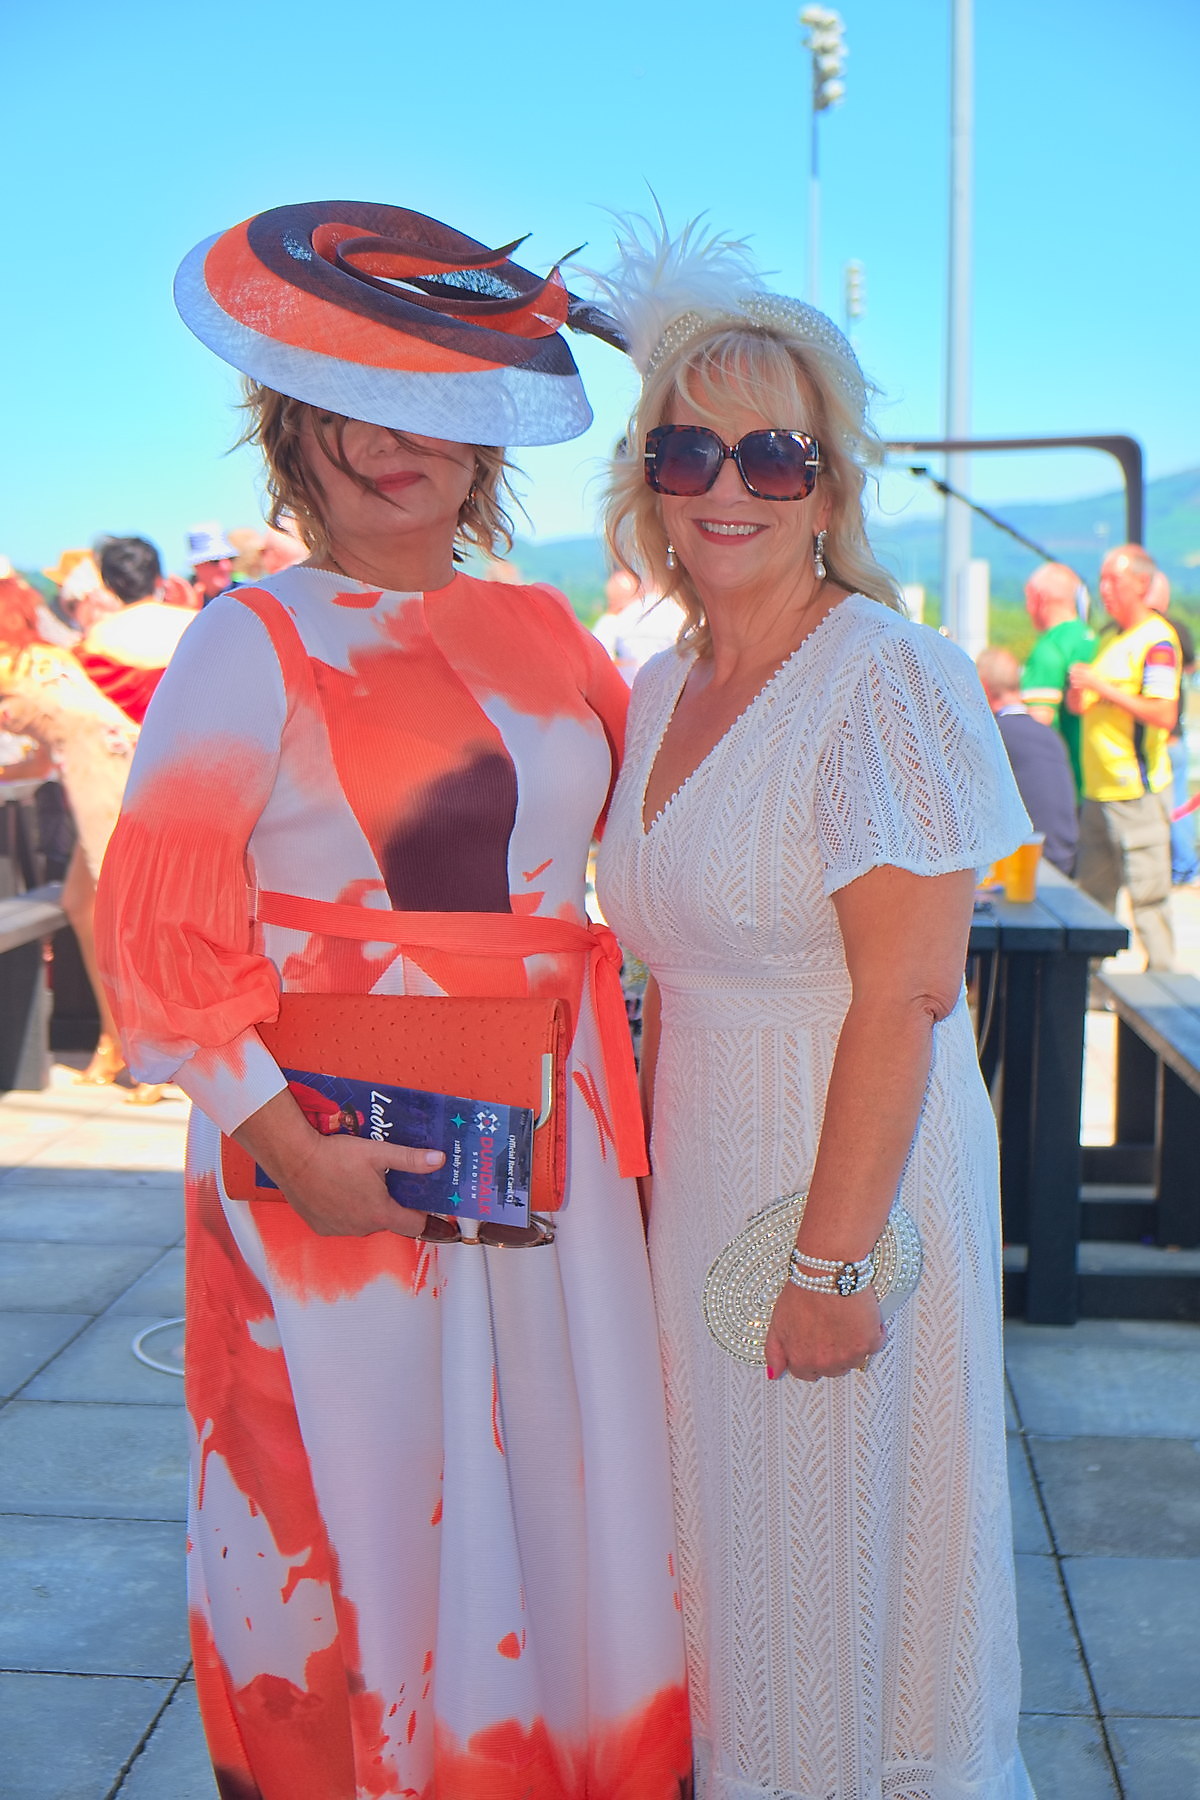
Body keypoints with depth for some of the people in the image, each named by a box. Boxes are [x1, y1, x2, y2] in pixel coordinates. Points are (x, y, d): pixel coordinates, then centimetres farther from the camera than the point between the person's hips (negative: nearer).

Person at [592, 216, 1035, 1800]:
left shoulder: (885, 676, -16)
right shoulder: (657, 691, 7)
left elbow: (906, 996, -21)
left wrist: (833, 1256, -22)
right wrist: (643, 1177, 11)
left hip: (851, 1173, -7)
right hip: (699, 1174, 7)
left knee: (839, 1548, 9)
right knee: (724, 1538, 20)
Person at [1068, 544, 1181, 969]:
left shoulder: (1156, 640, -10)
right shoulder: (1112, 639, 17)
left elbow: (1164, 715, -21)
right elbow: (1080, 705, 25)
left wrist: (1104, 687, -21)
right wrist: (1079, 689, 2)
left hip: (1138, 793, -9)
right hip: (1099, 790, 9)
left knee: (1147, 894, -6)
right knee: (1092, 894, 13)